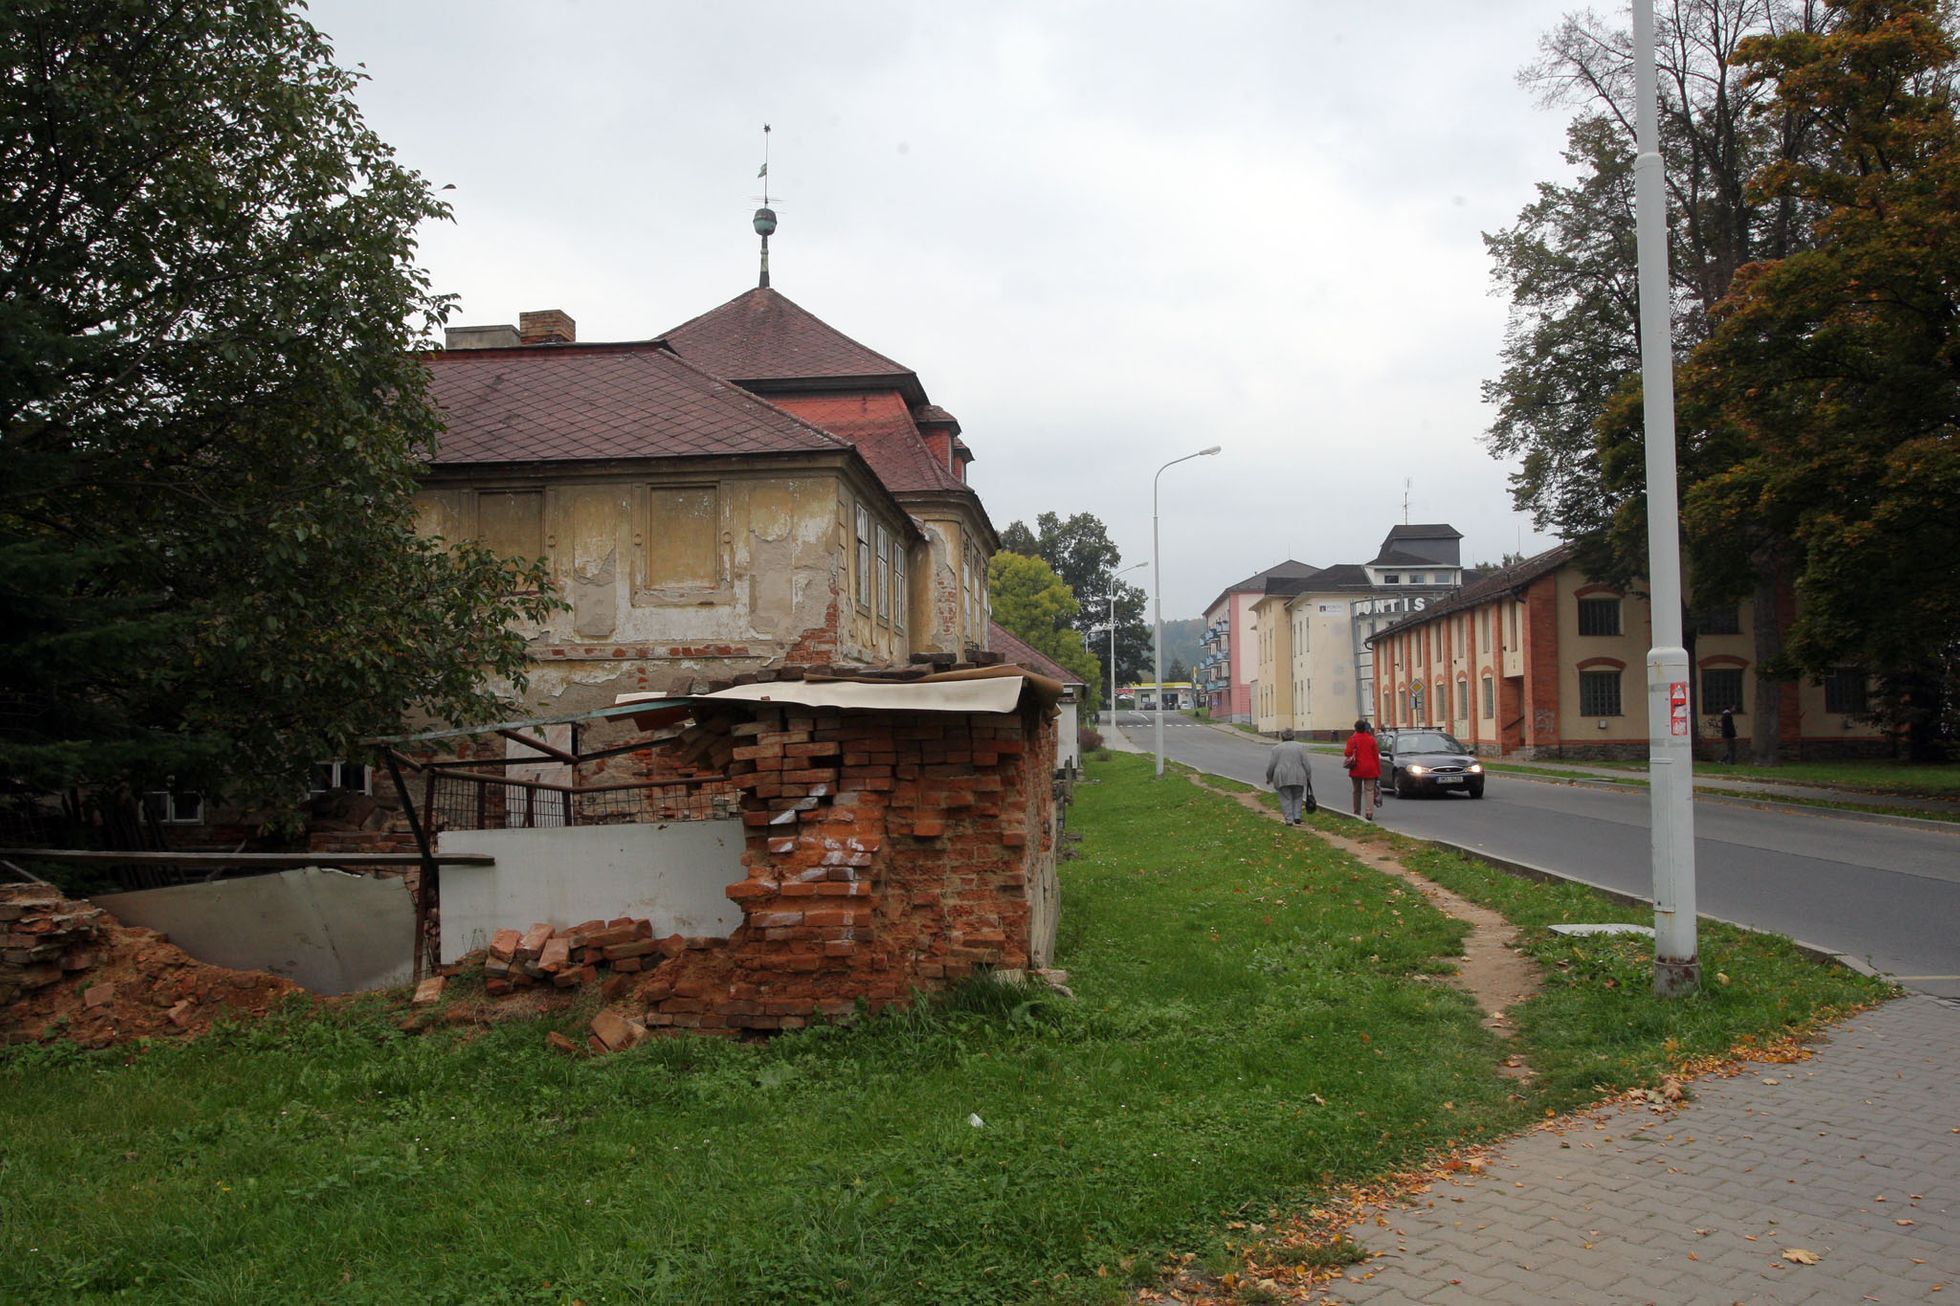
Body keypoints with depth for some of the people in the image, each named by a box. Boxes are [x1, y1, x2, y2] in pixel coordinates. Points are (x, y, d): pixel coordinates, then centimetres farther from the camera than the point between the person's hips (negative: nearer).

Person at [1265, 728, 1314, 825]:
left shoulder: (1276, 748, 5)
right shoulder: (1300, 747, 7)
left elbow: (1271, 765, 1)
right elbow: (1306, 764, 2)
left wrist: (1269, 778, 12)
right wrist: (1308, 778, 8)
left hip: (1282, 778, -1)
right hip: (1298, 777, 1)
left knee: (1286, 799, 5)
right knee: (1297, 797, 15)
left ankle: (1289, 820, -1)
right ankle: (1297, 817, 4)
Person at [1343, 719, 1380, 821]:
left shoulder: (1353, 739, -5)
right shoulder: (1370, 739, 2)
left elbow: (1348, 753, -11)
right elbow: (1376, 755, 3)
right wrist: (1378, 770, 7)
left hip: (1357, 769, -1)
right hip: (1370, 769, 1)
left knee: (1357, 791, 11)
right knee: (1369, 790, 0)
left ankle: (1357, 813, 17)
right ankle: (1369, 813, -12)